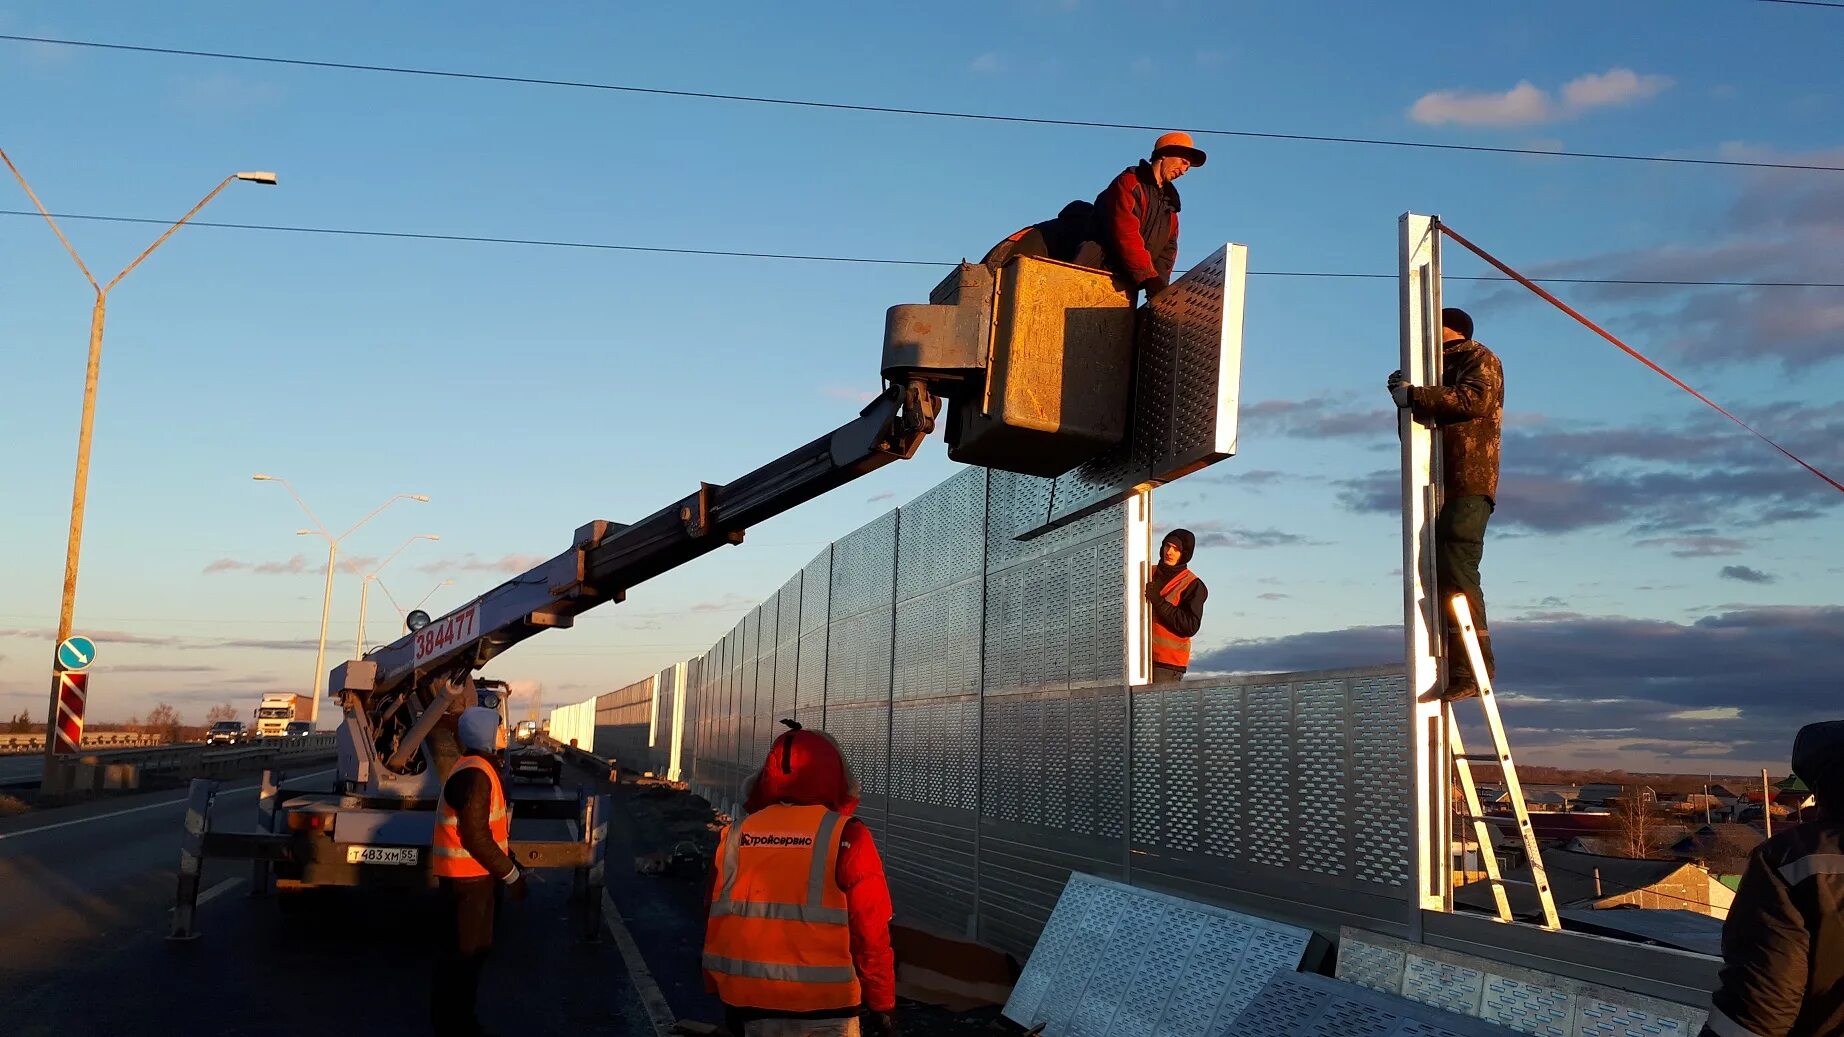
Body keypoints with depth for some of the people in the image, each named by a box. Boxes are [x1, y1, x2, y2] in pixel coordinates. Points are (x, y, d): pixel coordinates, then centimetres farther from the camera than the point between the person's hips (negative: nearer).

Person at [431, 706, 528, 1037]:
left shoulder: (482, 768, 10)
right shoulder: (474, 775, -22)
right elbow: (475, 837, -24)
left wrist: (508, 866, 17)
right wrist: (511, 875, -17)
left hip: (478, 873, 10)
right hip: (467, 876, -10)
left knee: (476, 948, 19)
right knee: (463, 952, 0)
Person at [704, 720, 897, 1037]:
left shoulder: (735, 836, 2)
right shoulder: (844, 838, -11)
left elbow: (717, 925, 8)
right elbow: (871, 933, -10)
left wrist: (724, 994, 19)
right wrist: (882, 1003, 0)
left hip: (754, 1003, 4)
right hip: (825, 1009, -4)